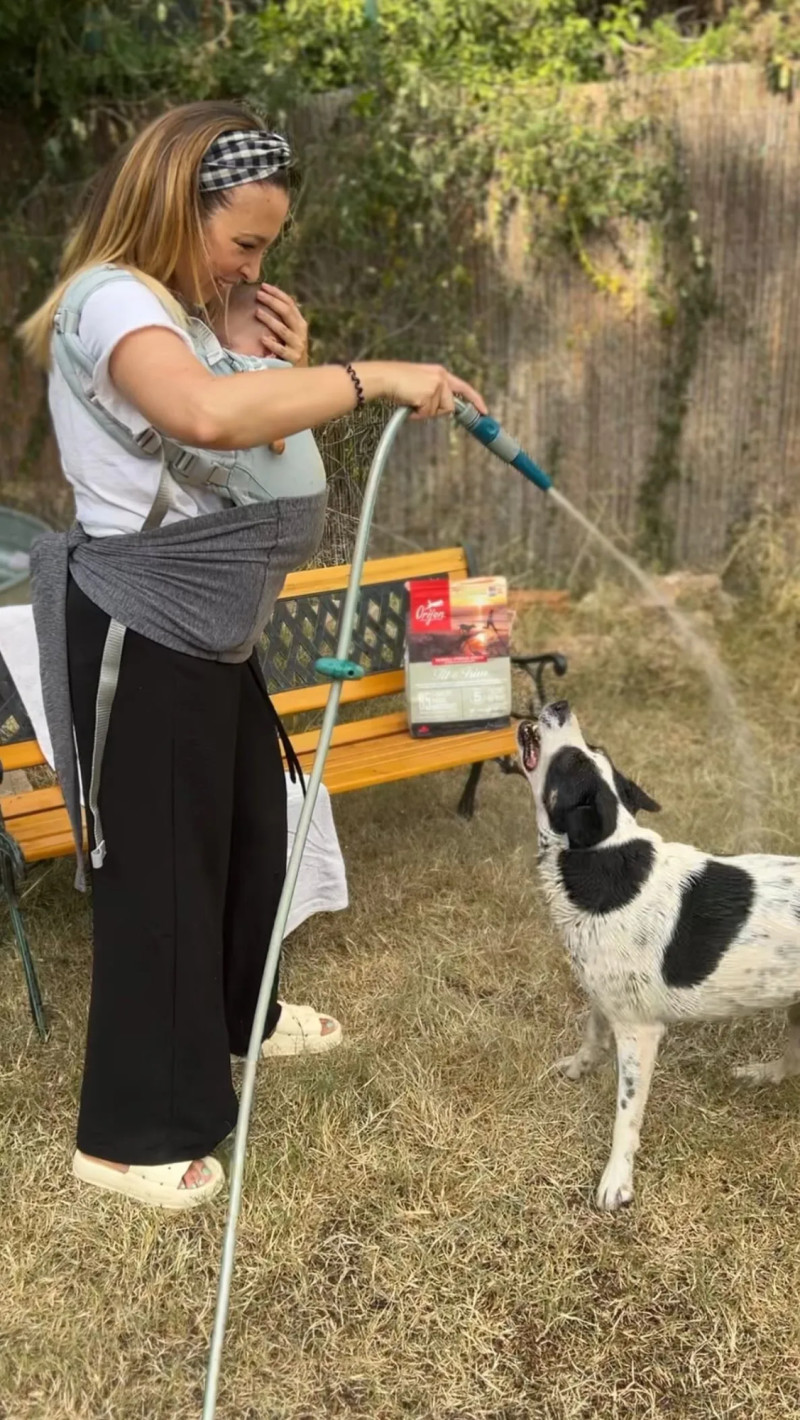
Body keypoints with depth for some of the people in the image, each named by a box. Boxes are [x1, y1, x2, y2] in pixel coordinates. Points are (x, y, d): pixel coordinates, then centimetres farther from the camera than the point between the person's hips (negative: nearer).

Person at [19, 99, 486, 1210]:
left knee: (254, 818, 22)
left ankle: (235, 1016, 47)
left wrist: (280, 367, -4)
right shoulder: (114, 302, -20)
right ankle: (130, 1131, 16)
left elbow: (251, 446, 12)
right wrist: (370, 379, -35)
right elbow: (206, 416, -43)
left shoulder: (191, 309, 11)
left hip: (210, 625, 10)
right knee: (160, 859, -1)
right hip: (142, 632, -10)